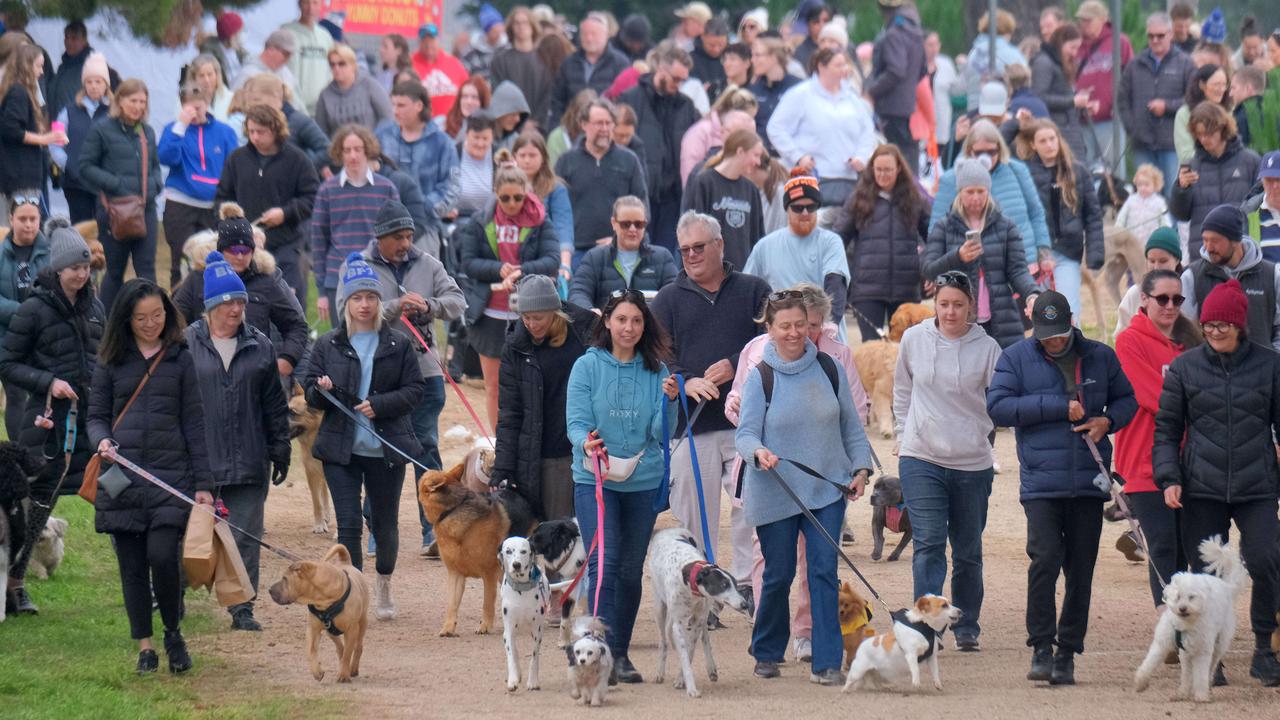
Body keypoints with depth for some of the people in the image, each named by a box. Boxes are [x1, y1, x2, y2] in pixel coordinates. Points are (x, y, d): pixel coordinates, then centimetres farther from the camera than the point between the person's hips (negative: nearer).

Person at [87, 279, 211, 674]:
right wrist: (102, 440, -12)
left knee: (162, 555, -15)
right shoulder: (111, 362, 10)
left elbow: (194, 423, 6)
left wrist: (203, 483, 2)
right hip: (122, 475, 2)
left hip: (171, 473, -2)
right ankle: (144, 647, 14)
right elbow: (96, 416, 13)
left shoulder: (181, 359, 6)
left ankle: (173, 632, 7)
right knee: (132, 565, 3)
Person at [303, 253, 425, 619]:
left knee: (385, 522, 11)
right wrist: (321, 391, -17)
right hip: (341, 450, 0)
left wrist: (379, 405, -14)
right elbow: (310, 393, 6)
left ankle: (384, 585, 34)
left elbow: (415, 390, 0)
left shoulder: (398, 344, 1)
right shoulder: (328, 345, 4)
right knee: (348, 524, -6)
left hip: (386, 448, 0)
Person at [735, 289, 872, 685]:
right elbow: (745, 433, -8)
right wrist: (758, 453, -28)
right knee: (779, 575, 6)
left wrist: (861, 467, 5)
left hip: (826, 490, 2)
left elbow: (850, 425, 13)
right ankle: (766, 654, 26)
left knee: (824, 571, -6)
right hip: (775, 494, -2)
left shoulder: (829, 370, 4)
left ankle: (826, 662, -4)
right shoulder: (760, 377, -4)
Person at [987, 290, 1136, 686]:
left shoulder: (1100, 357, 10)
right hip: (1041, 483, -3)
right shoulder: (1015, 358, 3)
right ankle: (1041, 648, -8)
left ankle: (1067, 654, 13)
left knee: (1080, 570, 4)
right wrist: (1059, 407, -11)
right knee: (1045, 559, -17)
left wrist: (1108, 420, -2)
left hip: (1089, 483, 3)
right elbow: (998, 407, -7)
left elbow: (1127, 399, 21)